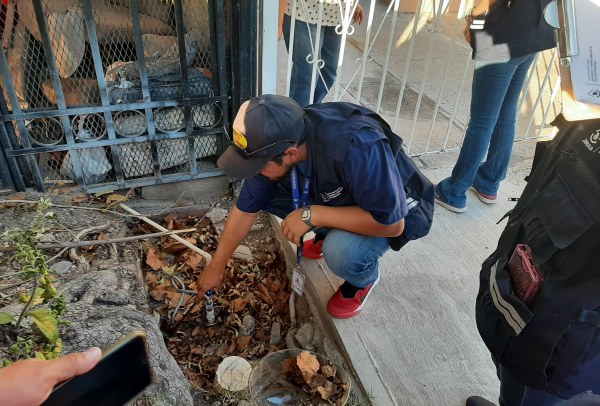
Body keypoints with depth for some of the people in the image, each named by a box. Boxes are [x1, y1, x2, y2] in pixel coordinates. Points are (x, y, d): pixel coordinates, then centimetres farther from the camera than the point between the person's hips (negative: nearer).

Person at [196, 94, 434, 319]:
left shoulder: (358, 147, -41)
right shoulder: (274, 142, -19)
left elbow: (391, 223, -35)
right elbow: (245, 209, -8)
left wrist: (312, 215, -35)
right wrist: (216, 266, -1)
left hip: (398, 210, -6)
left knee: (342, 251, -35)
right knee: (263, 193, -10)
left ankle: (364, 280, 1)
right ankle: (330, 235, 11)